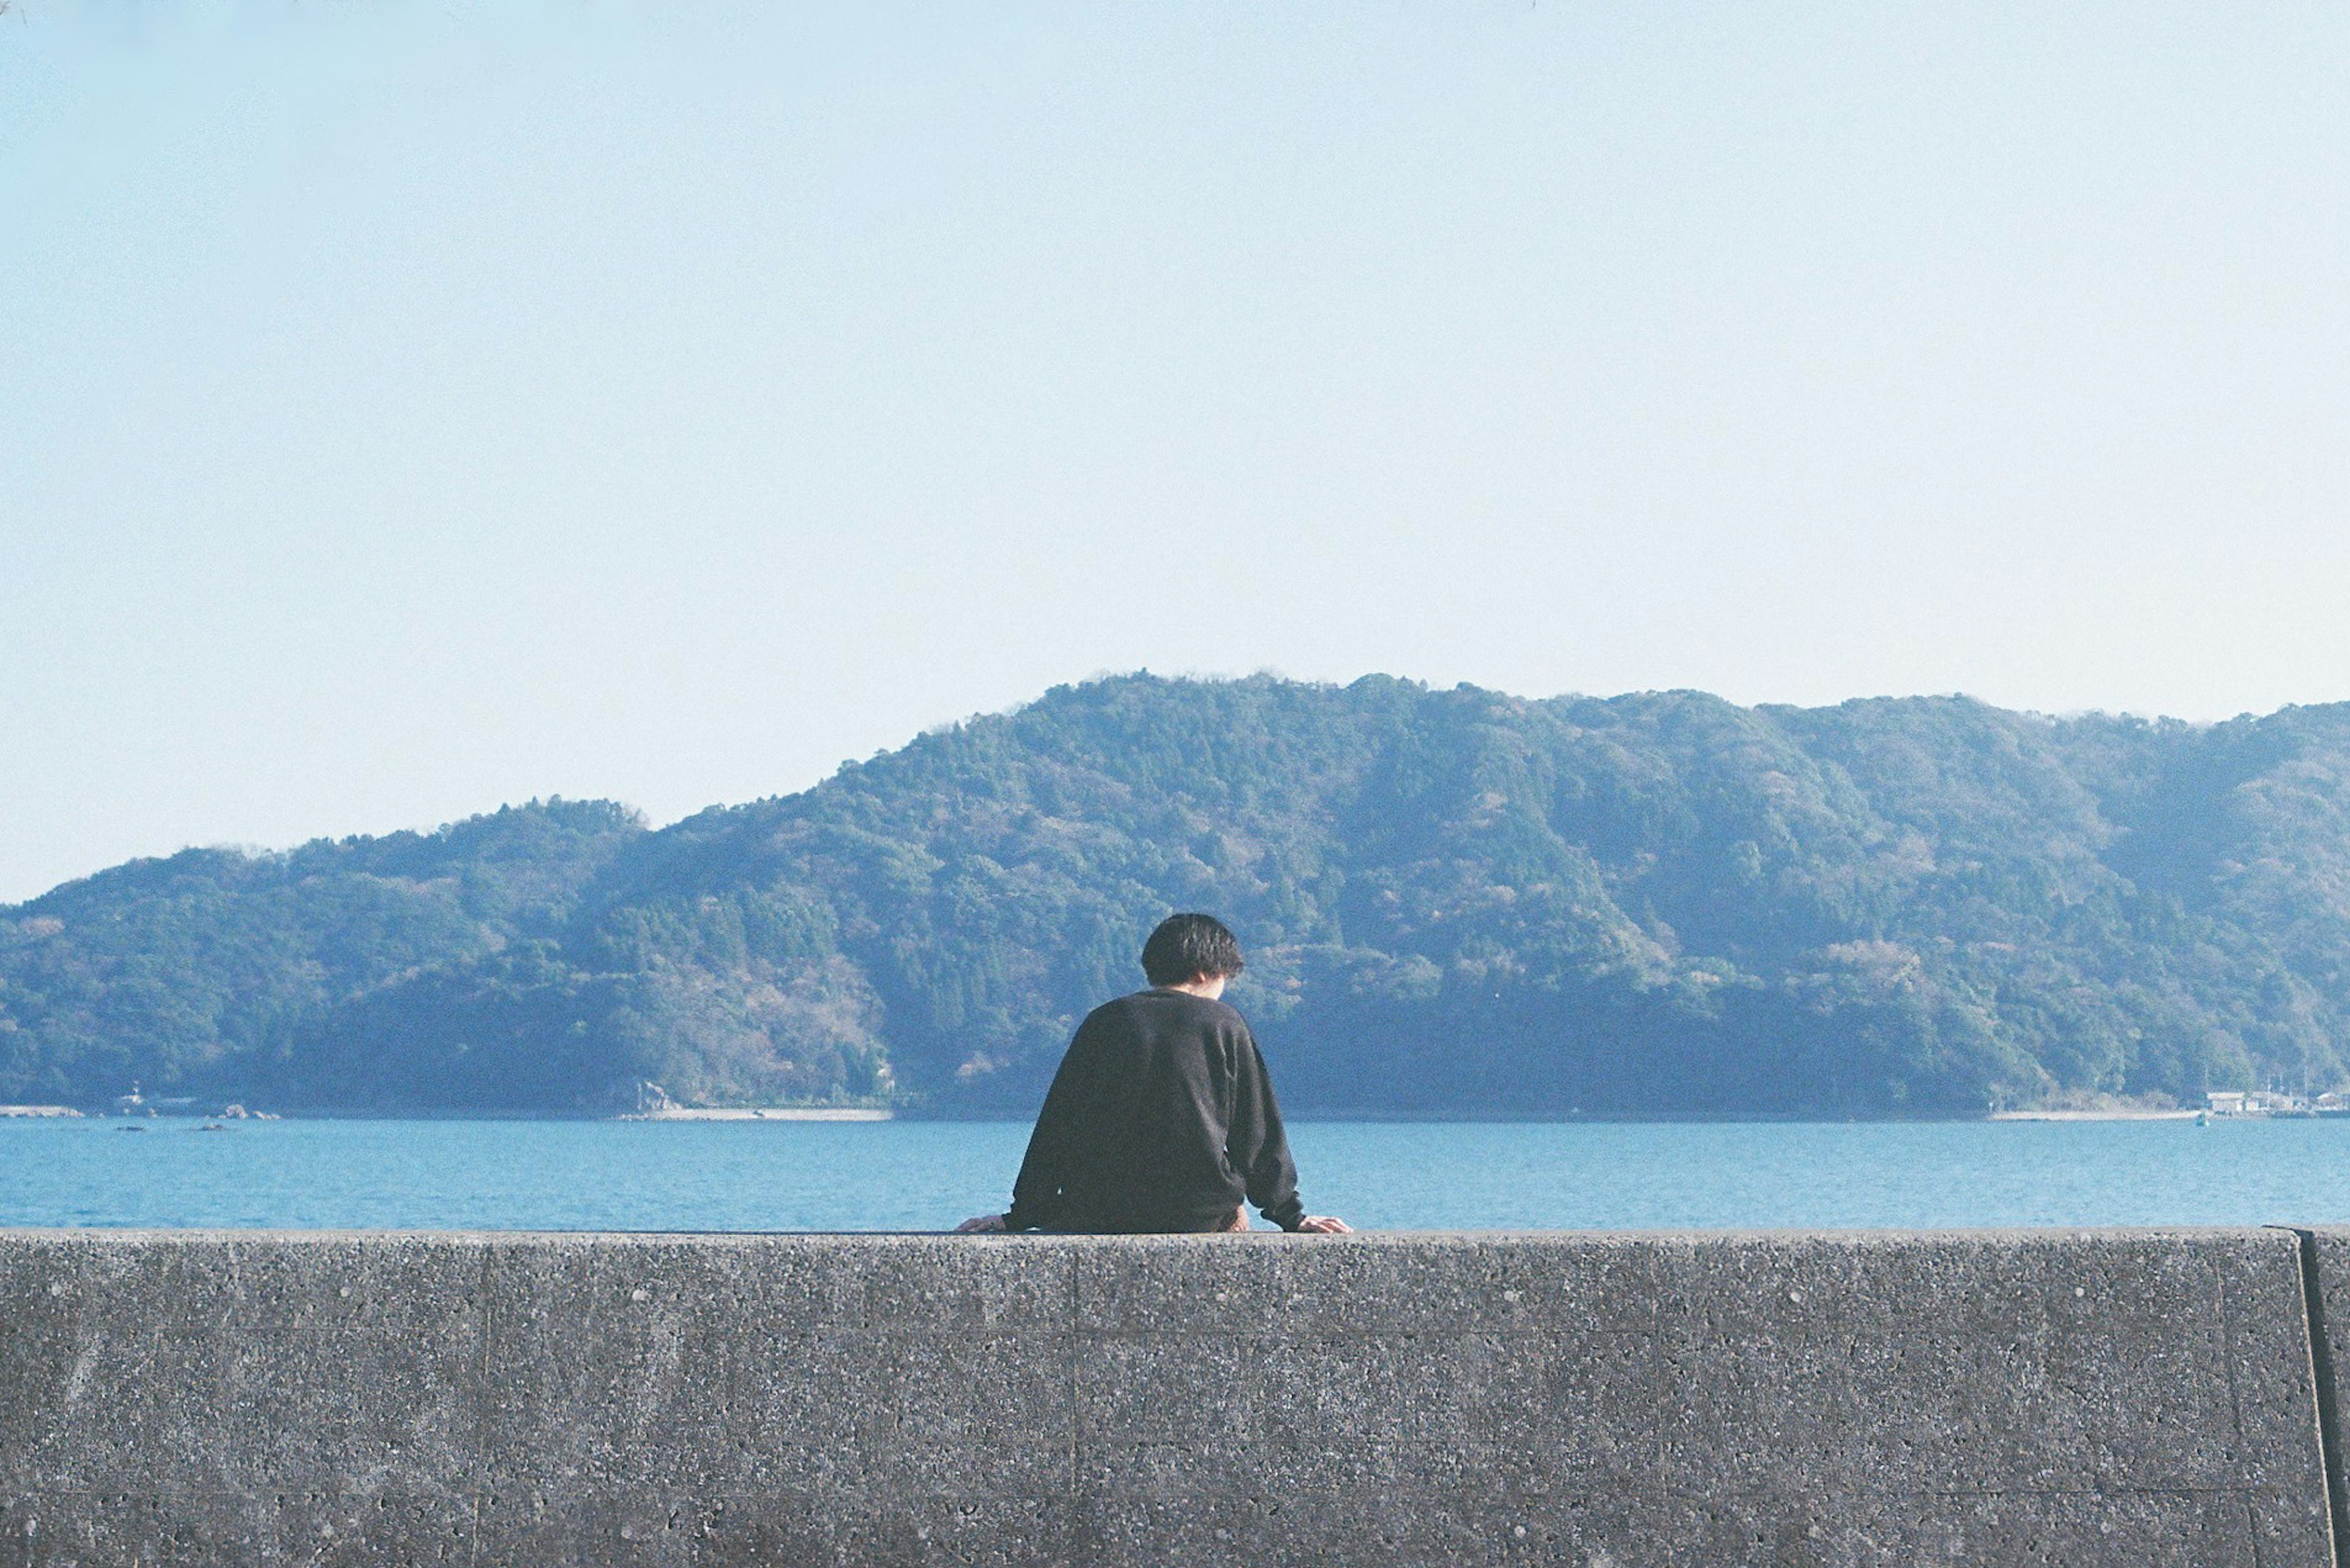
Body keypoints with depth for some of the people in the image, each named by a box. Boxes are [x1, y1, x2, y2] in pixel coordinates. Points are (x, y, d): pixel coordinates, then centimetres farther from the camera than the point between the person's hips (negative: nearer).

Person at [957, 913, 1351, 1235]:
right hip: (1197, 1215, -1)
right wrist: (1292, 1217, 13)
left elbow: (1056, 1126, 7)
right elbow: (1258, 1134, 5)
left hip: (1099, 1214, 1)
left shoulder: (1104, 1021, 7)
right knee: (1230, 1212, 32)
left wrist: (1021, 1217, 11)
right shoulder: (1225, 1024, 3)